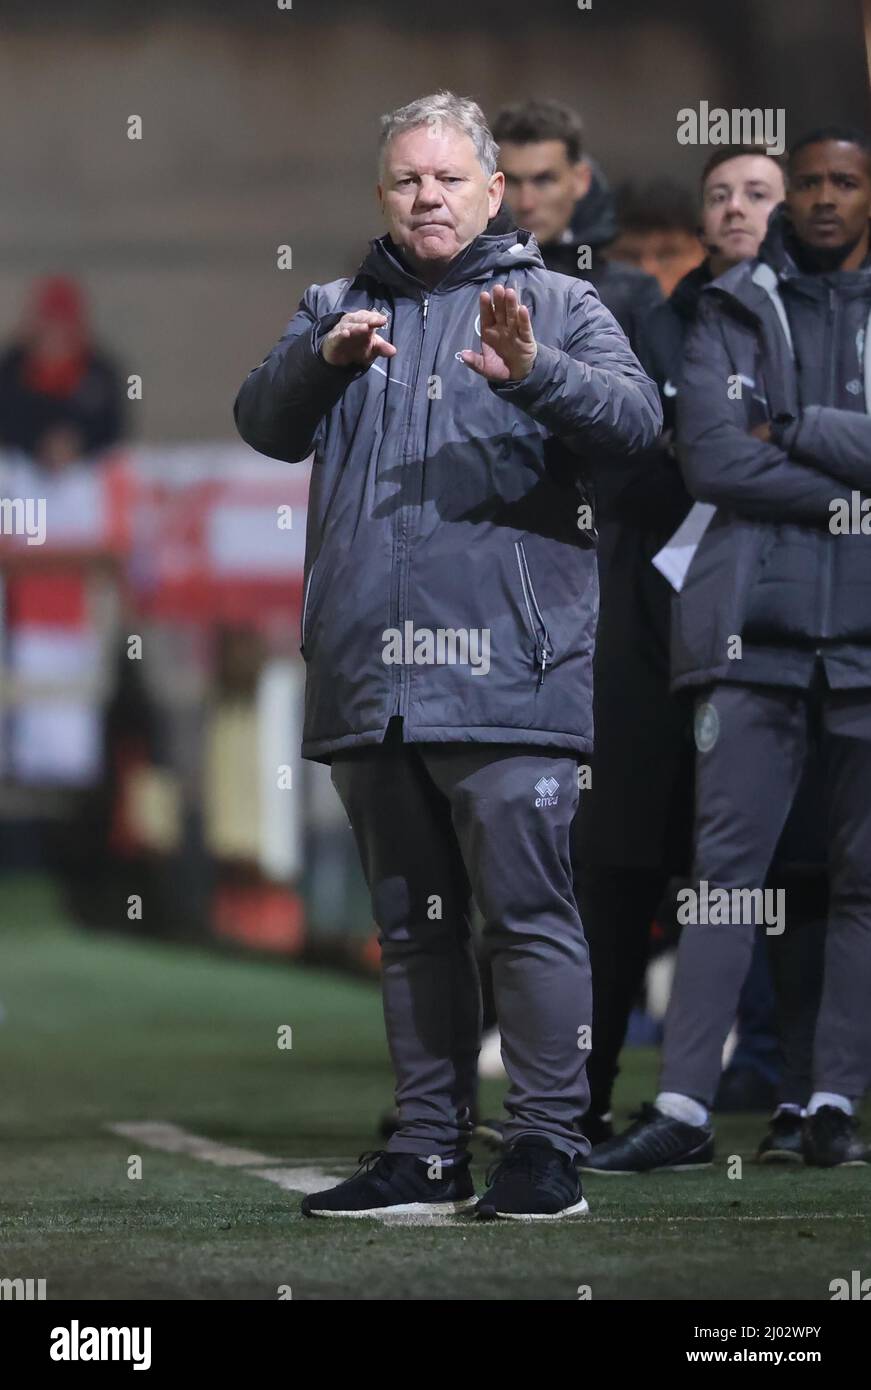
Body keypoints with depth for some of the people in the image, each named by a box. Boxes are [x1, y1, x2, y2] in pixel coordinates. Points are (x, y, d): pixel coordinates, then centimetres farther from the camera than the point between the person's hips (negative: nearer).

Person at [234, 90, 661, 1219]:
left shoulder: (554, 306, 7)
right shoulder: (336, 310, 17)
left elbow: (634, 417, -9)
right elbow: (262, 425, 3)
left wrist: (533, 371, -27)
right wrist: (324, 359, -16)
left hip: (504, 671, -4)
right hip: (366, 683, 4)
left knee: (527, 912, -8)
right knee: (411, 924, 10)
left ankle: (547, 1147, -4)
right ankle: (428, 1154, 16)